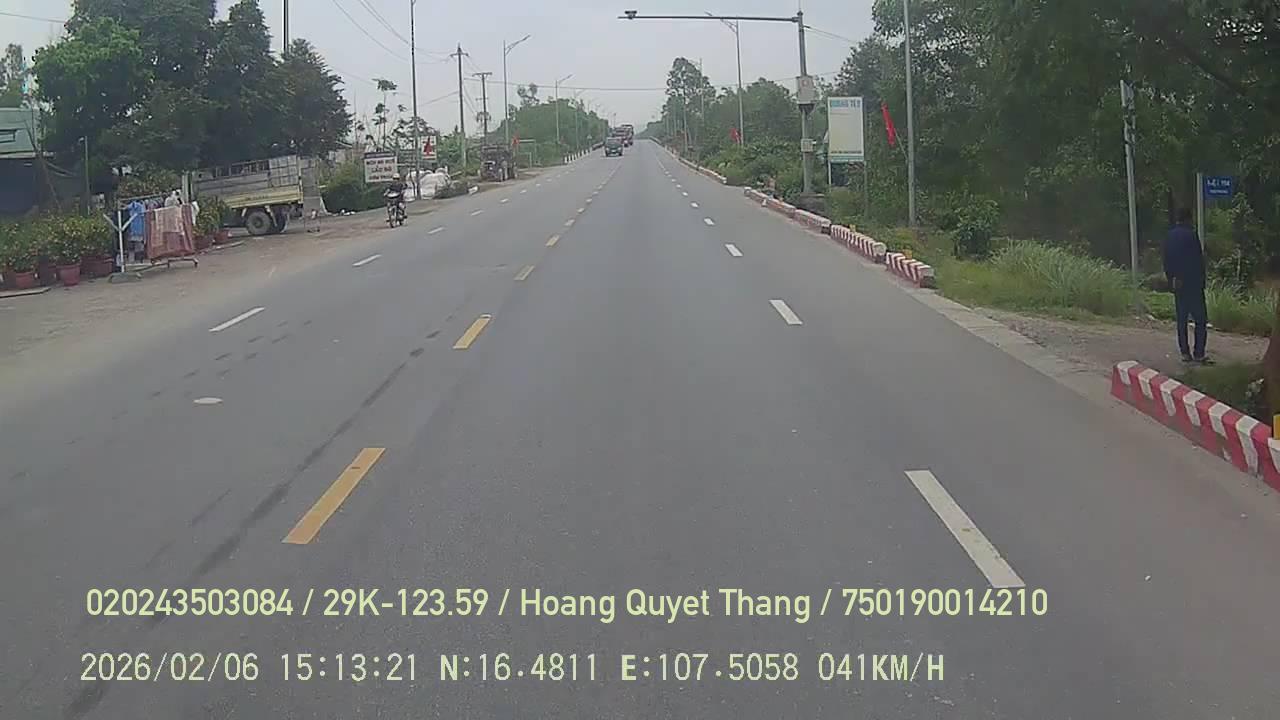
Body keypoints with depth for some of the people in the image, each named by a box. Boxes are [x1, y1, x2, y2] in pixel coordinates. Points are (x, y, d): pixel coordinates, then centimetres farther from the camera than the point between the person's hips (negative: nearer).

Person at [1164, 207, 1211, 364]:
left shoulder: (1170, 236, 6)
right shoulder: (1191, 235, -14)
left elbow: (1166, 262, 11)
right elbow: (1198, 261, -15)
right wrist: (1201, 281, -8)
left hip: (1177, 284, 7)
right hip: (1192, 283, -7)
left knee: (1181, 319, 10)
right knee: (1200, 319, -2)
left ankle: (1185, 352, 10)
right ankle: (1198, 353, -6)